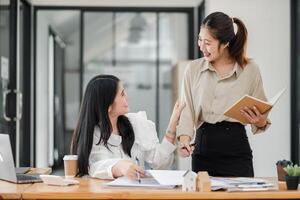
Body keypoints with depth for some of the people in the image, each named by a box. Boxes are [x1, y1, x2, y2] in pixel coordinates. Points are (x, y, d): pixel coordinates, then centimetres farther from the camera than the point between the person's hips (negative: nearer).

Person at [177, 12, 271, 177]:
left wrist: (261, 122, -14)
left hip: (237, 151, -1)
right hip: (203, 151, 1)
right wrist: (184, 139, -17)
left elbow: (262, 114, 7)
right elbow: (186, 109, -1)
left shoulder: (250, 69, 1)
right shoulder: (193, 69, 5)